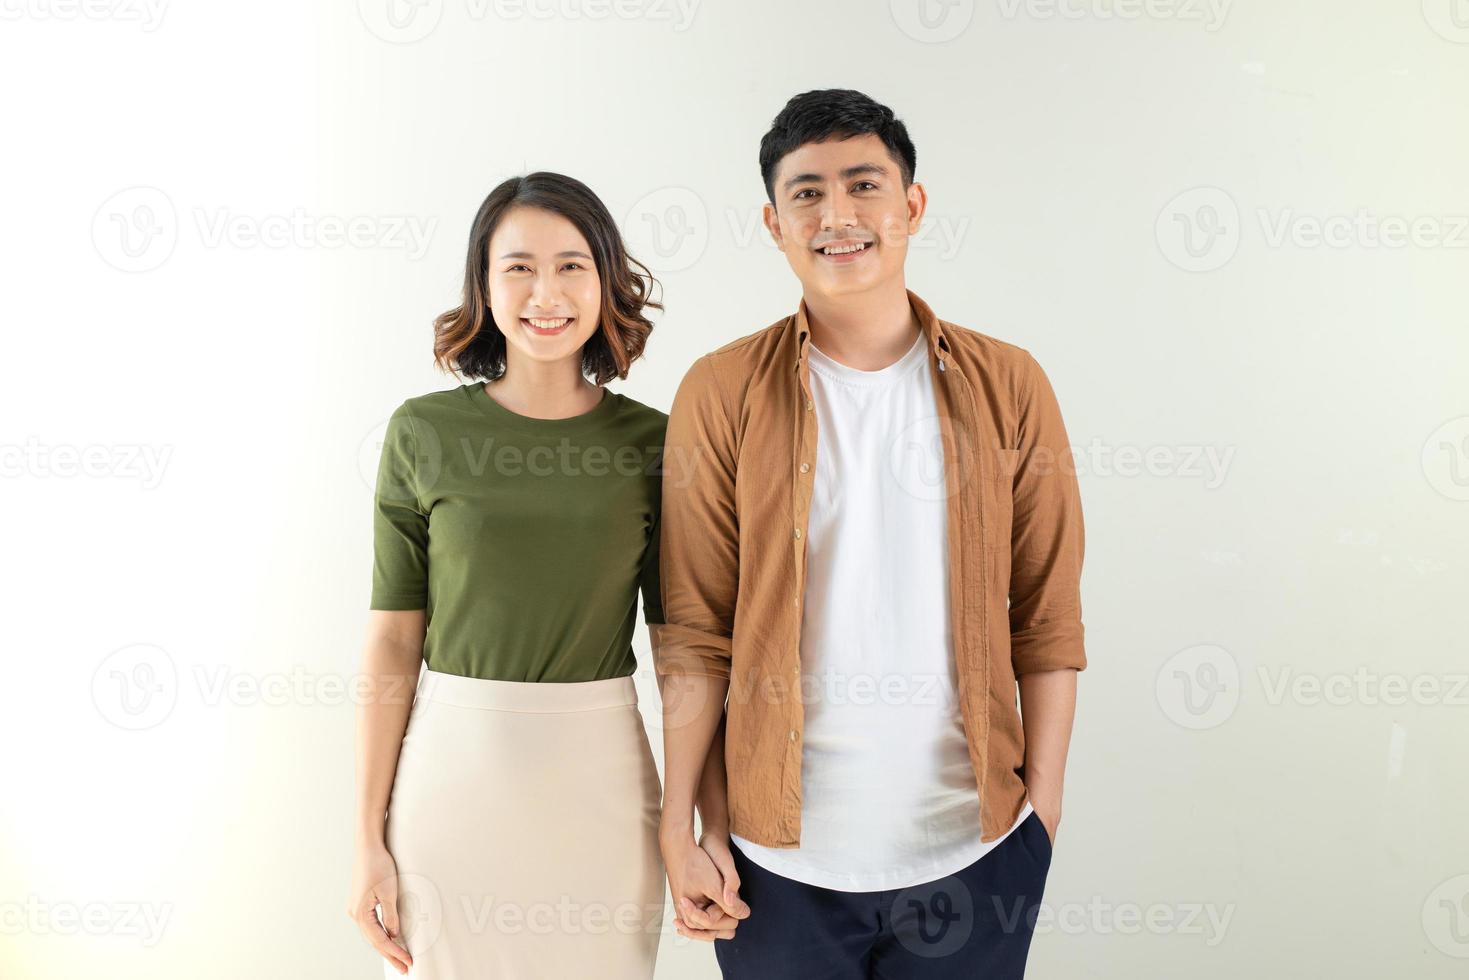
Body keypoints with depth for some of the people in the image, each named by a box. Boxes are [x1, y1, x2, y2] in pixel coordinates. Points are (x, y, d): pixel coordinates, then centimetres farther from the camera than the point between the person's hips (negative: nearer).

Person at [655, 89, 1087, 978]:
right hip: (780, 854, 0)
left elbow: (1048, 617, 2)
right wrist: (681, 823, -4)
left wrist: (1044, 805, 0)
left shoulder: (1007, 385, 0)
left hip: (972, 847, 1)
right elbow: (695, 628, -2)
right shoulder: (723, 391, -3)